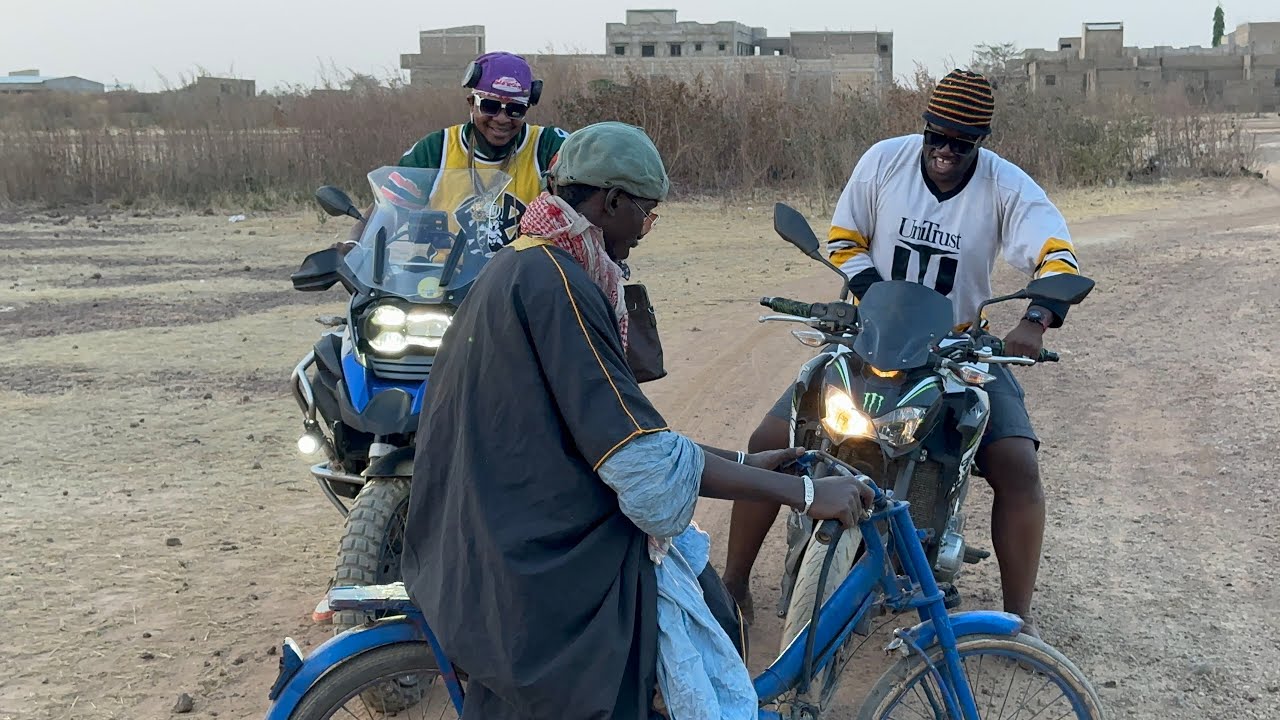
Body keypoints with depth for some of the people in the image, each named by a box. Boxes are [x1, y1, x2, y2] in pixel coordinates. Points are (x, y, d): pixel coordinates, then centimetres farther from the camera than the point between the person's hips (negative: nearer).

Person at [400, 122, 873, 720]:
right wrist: (803, 491, -17)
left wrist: (743, 463, 13)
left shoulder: (515, 269, 12)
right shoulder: (554, 282, -20)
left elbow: (610, 431, 15)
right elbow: (644, 461, -24)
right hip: (559, 571, -11)